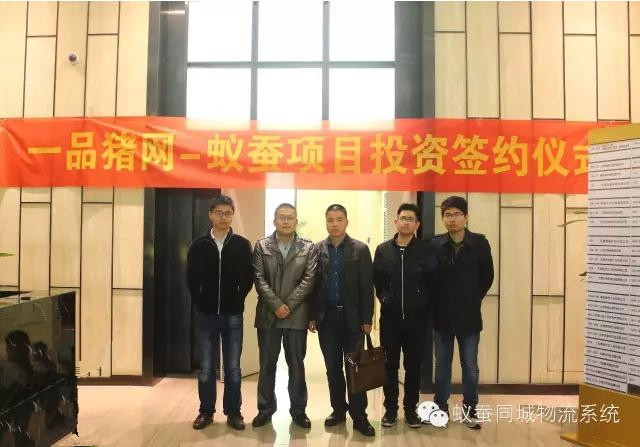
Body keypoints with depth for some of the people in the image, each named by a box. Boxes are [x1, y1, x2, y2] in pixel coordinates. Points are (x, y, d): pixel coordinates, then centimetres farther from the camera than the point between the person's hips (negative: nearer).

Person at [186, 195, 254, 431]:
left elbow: (248, 278, 2)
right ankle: (206, 411, 22)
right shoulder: (198, 245, 1)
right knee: (206, 367, 9)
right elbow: (191, 279, 5)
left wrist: (236, 301, -1)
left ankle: (233, 411, 19)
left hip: (232, 315, -1)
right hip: (205, 314, 1)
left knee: (232, 367, 6)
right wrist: (201, 303, 2)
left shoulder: (242, 245, -1)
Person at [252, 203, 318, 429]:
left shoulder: (308, 248, 2)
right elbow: (259, 279, -3)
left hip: (297, 315, 0)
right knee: (267, 364, 10)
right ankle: (265, 408, 24)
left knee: (296, 364, 8)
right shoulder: (262, 246, 4)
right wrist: (276, 305, -12)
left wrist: (288, 305, -11)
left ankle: (298, 409, 21)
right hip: (268, 314, 1)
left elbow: (309, 280, -5)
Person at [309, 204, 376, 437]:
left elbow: (367, 286, -3)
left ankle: (359, 416, 12)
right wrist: (312, 316, 1)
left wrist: (366, 319, -7)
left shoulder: (360, 249, -1)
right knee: (332, 367, 10)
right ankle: (338, 410, 24)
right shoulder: (317, 249, 4)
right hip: (327, 317, 2)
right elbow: (312, 284, 4)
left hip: (352, 317, -2)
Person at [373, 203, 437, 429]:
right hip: (390, 317, 1)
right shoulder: (383, 250, 3)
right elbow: (376, 280, 7)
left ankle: (410, 408, 24)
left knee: (414, 366, 9)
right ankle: (390, 408, 22)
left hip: (416, 318, -1)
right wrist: (383, 297, -4)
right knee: (390, 365, 9)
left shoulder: (425, 251, -1)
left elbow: (432, 282, 1)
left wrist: (422, 301, -5)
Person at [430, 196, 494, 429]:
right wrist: (435, 303, 0)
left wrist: (473, 300, 2)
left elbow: (487, 277, 2)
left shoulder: (479, 243, -6)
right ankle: (440, 407, 26)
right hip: (441, 315, 1)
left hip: (468, 315, -1)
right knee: (442, 364, 13)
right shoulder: (435, 244, -4)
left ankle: (469, 410, 23)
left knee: (470, 366, 9)